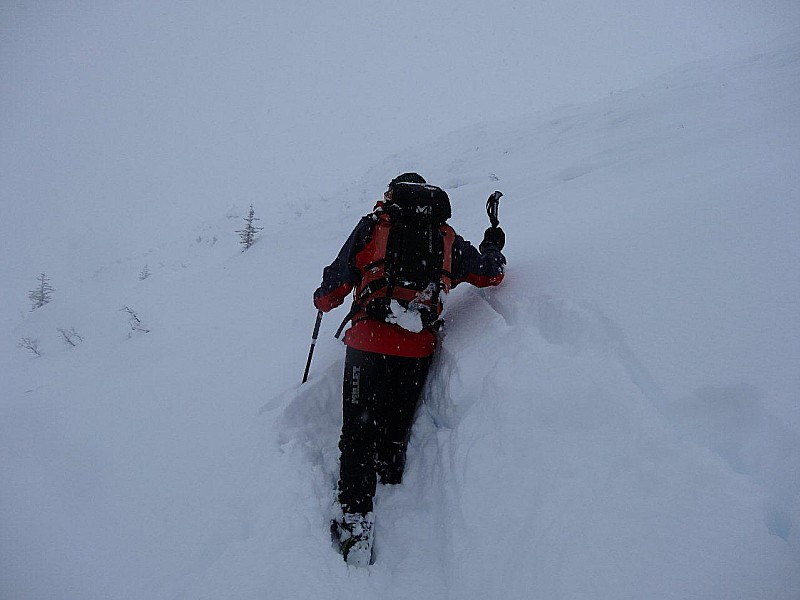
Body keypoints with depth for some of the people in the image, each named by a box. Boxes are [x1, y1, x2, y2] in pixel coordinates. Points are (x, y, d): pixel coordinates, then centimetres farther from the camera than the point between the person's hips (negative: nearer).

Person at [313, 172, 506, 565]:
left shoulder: (374, 226, 7)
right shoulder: (448, 239, 13)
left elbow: (338, 279, 7)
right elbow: (492, 273, 23)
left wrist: (323, 299, 29)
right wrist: (493, 247, 45)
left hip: (369, 342, -3)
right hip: (418, 350, 3)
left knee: (359, 432, 1)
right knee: (395, 435, 17)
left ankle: (355, 522, -4)